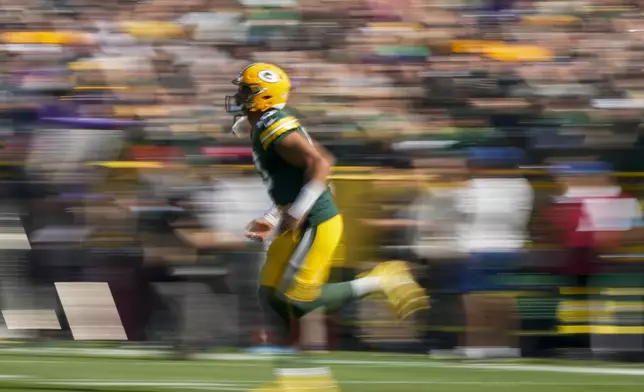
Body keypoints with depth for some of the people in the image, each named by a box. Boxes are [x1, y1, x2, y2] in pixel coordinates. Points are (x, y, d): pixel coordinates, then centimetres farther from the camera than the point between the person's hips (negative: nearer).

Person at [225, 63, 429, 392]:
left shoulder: (276, 130, -18)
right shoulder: (262, 131, 14)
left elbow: (320, 163, -29)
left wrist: (296, 213, -27)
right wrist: (271, 221, 18)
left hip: (317, 225, -10)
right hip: (300, 225, 10)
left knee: (297, 297, -11)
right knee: (271, 295, 8)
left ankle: (381, 283, -3)